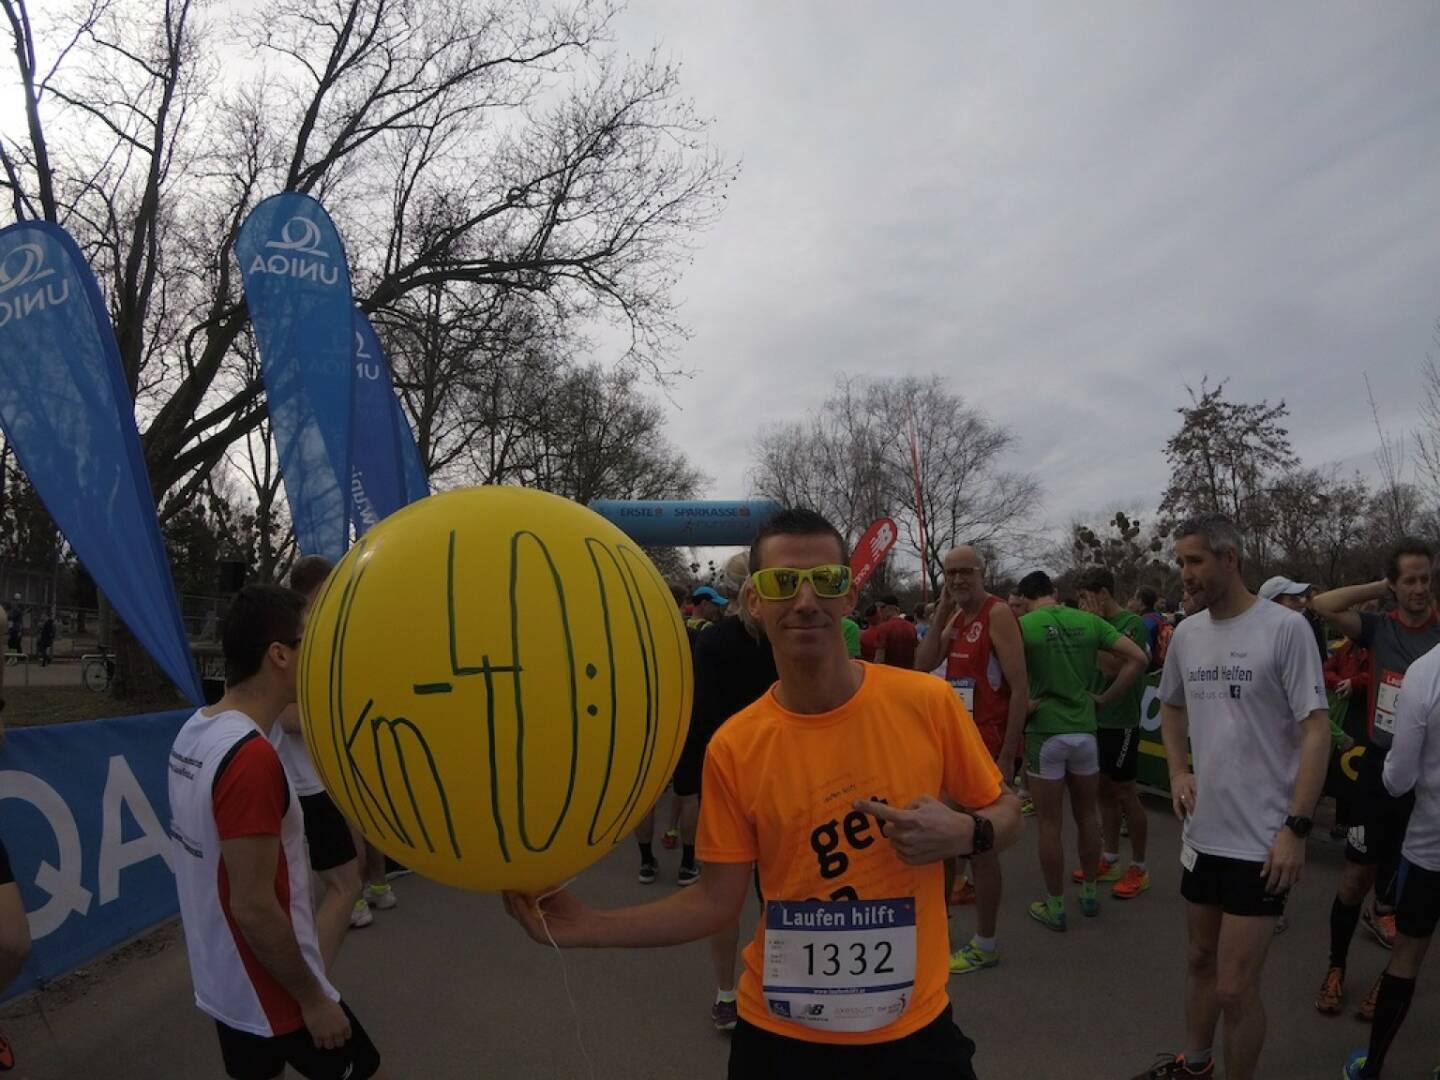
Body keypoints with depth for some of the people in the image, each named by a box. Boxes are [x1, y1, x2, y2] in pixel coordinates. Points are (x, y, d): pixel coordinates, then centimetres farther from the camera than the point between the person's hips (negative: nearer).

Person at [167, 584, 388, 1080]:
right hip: (270, 997, -8)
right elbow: (254, 906, -26)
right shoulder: (251, 756, -28)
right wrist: (313, 999, -15)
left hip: (222, 983, 8)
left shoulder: (195, 733, -2)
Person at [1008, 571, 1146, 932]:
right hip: (1085, 729, 4)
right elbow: (1137, 658, 0)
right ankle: (1089, 894, 33)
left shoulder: (1022, 626, -9)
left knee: (1049, 822, 6)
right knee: (1087, 815, 19)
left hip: (1044, 731, -4)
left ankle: (1055, 907, 17)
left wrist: (1007, 749, -8)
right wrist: (1105, 698, 5)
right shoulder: (1088, 621, 3)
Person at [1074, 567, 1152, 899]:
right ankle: (1110, 861, 24)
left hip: (1120, 721, -8)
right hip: (1097, 718, 8)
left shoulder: (1133, 624, -14)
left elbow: (1113, 668, -24)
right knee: (1105, 790, 13)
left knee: (1126, 793, 1)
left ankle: (1139, 868, 13)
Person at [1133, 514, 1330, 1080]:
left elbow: (1316, 732, -13)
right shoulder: (1185, 632, 5)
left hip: (1262, 840, -6)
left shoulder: (1285, 628, -13)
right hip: (1202, 831, 6)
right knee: (1200, 958, 22)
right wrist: (1178, 771, 5)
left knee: (1235, 988, -1)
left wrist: (1296, 828, -16)